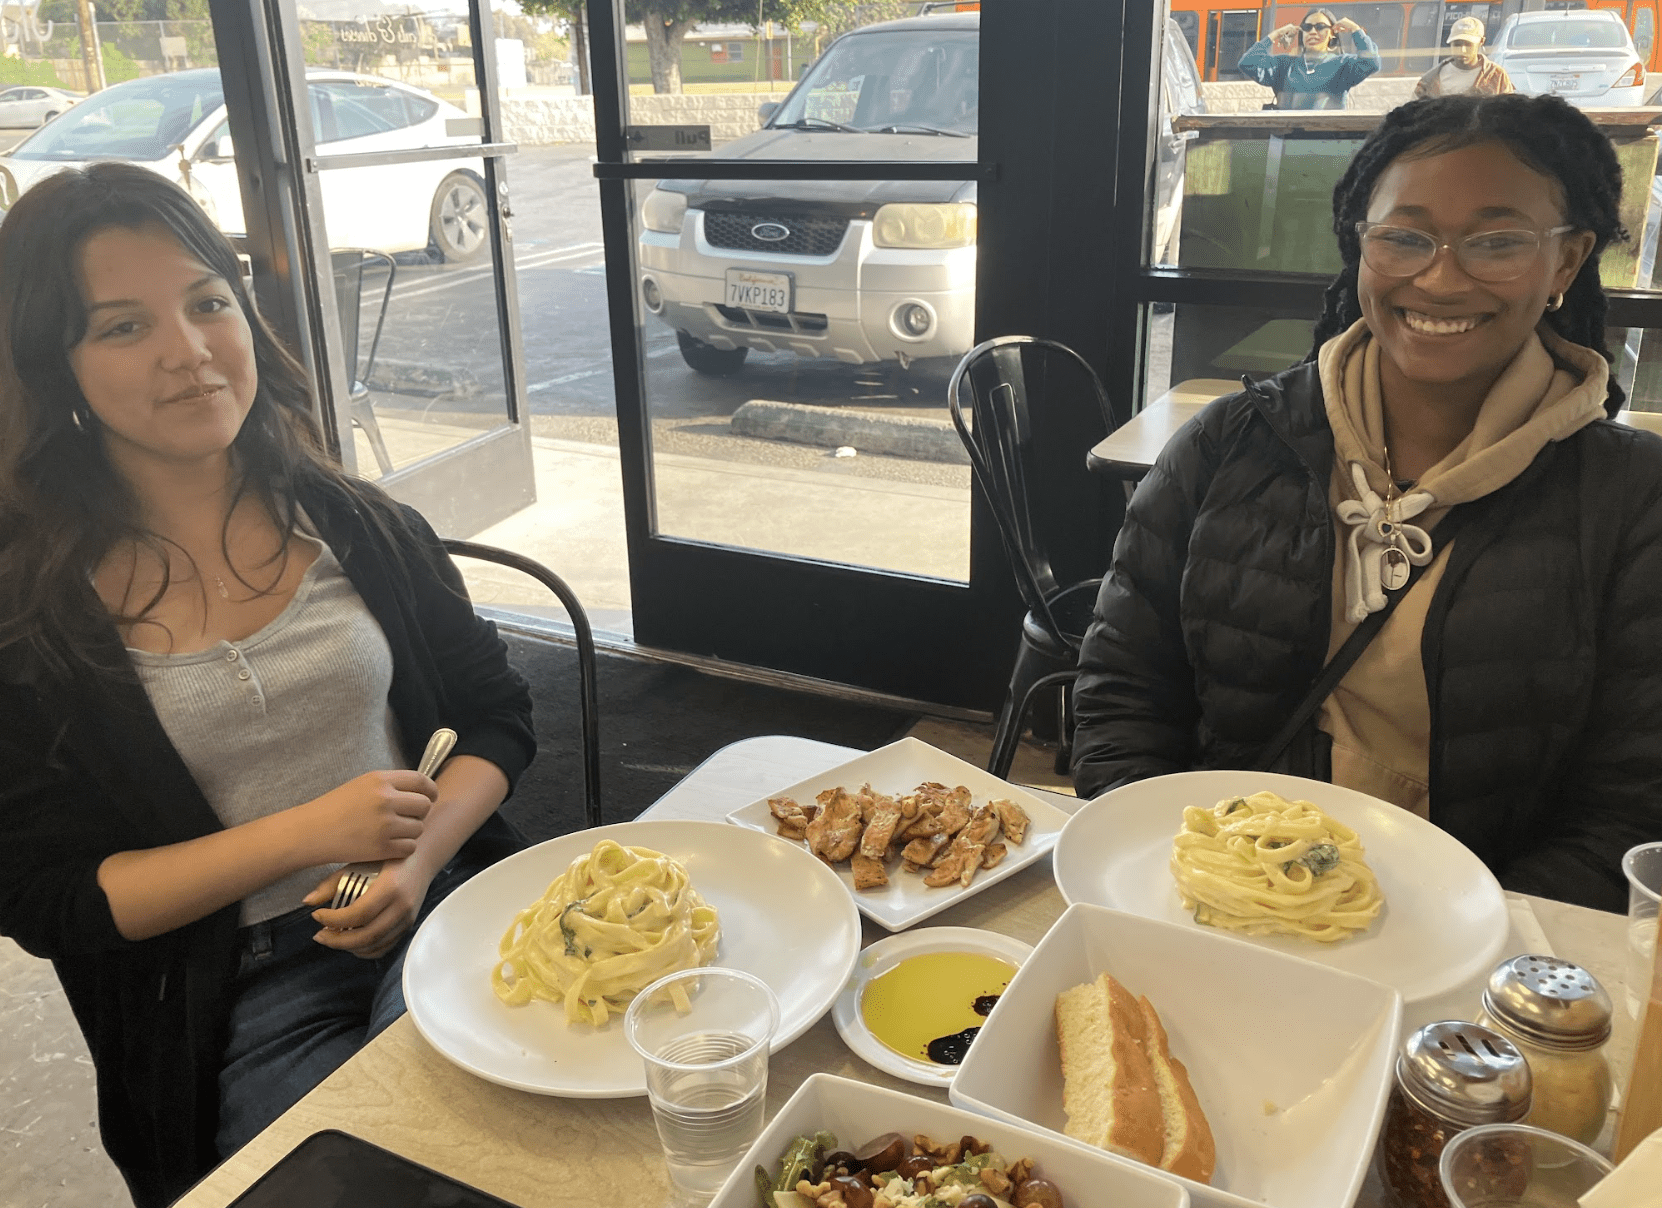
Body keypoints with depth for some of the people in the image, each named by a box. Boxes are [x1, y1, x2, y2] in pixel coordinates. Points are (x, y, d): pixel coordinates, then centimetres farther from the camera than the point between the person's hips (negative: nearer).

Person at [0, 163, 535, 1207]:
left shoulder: (360, 530, 4)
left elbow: (497, 716, 9)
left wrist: (419, 856, -11)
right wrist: (309, 832, -14)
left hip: (438, 911, 2)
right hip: (237, 1000, -2)